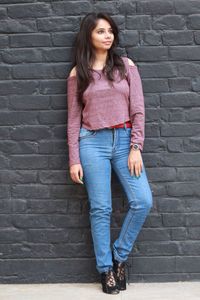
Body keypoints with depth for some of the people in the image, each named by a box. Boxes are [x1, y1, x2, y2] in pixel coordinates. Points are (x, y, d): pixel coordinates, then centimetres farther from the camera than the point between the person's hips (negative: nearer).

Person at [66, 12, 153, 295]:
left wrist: (136, 148, -7)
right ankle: (106, 268, 16)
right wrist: (74, 160, -1)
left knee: (143, 201, -8)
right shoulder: (77, 74, 4)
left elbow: (138, 109, 1)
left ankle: (120, 254, 14)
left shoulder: (126, 65, 5)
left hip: (124, 140, 2)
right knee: (100, 208, 1)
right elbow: (74, 119, 4)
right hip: (92, 143, -1)